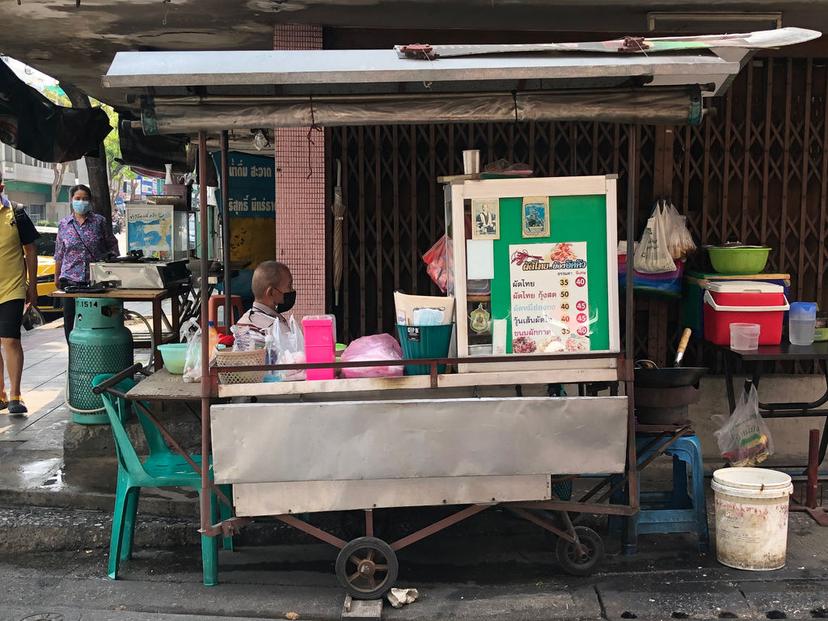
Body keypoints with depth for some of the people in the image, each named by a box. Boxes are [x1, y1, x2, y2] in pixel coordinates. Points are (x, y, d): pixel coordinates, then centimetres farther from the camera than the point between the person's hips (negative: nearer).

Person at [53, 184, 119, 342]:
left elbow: (112, 245, 9)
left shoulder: (100, 221, 3)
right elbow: (59, 254, 14)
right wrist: (56, 276, 16)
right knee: (69, 319, 3)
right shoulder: (63, 224, 8)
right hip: (70, 278, 2)